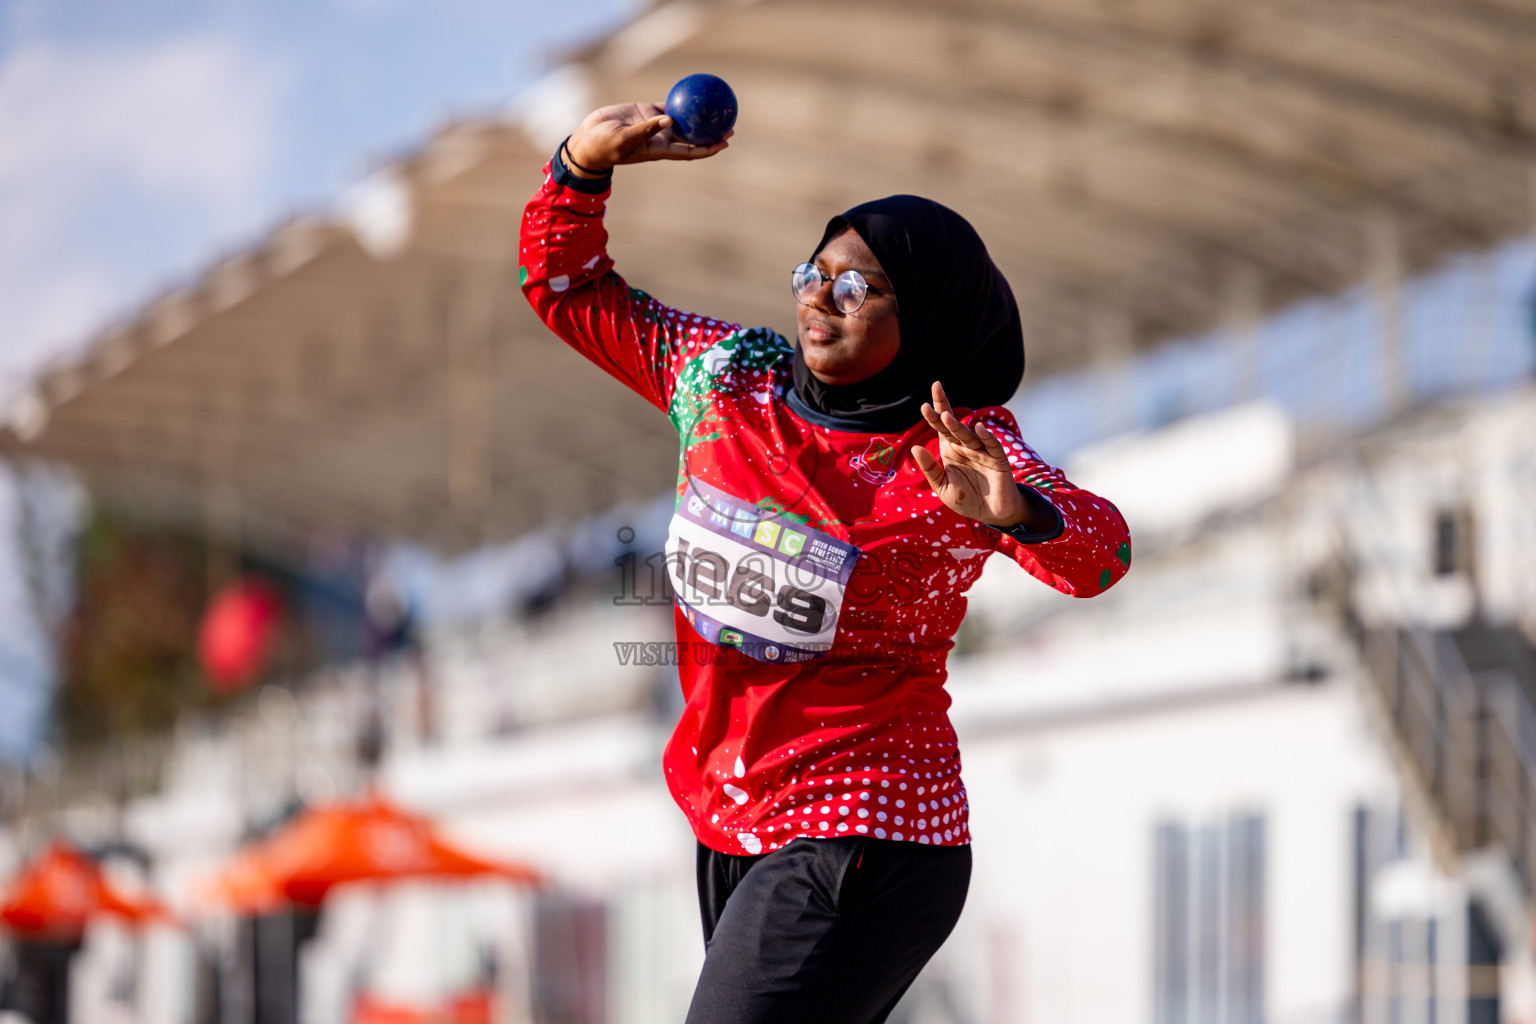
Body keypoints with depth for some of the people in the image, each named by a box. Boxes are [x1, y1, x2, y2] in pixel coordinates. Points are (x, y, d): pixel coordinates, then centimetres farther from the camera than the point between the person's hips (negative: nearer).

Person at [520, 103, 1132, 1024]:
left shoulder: (958, 449, -13)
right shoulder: (728, 378, 4)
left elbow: (1099, 552, -27)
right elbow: (567, 284, 14)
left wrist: (1014, 512, -49)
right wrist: (584, 164, -3)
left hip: (862, 842, -7)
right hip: (730, 829, 7)